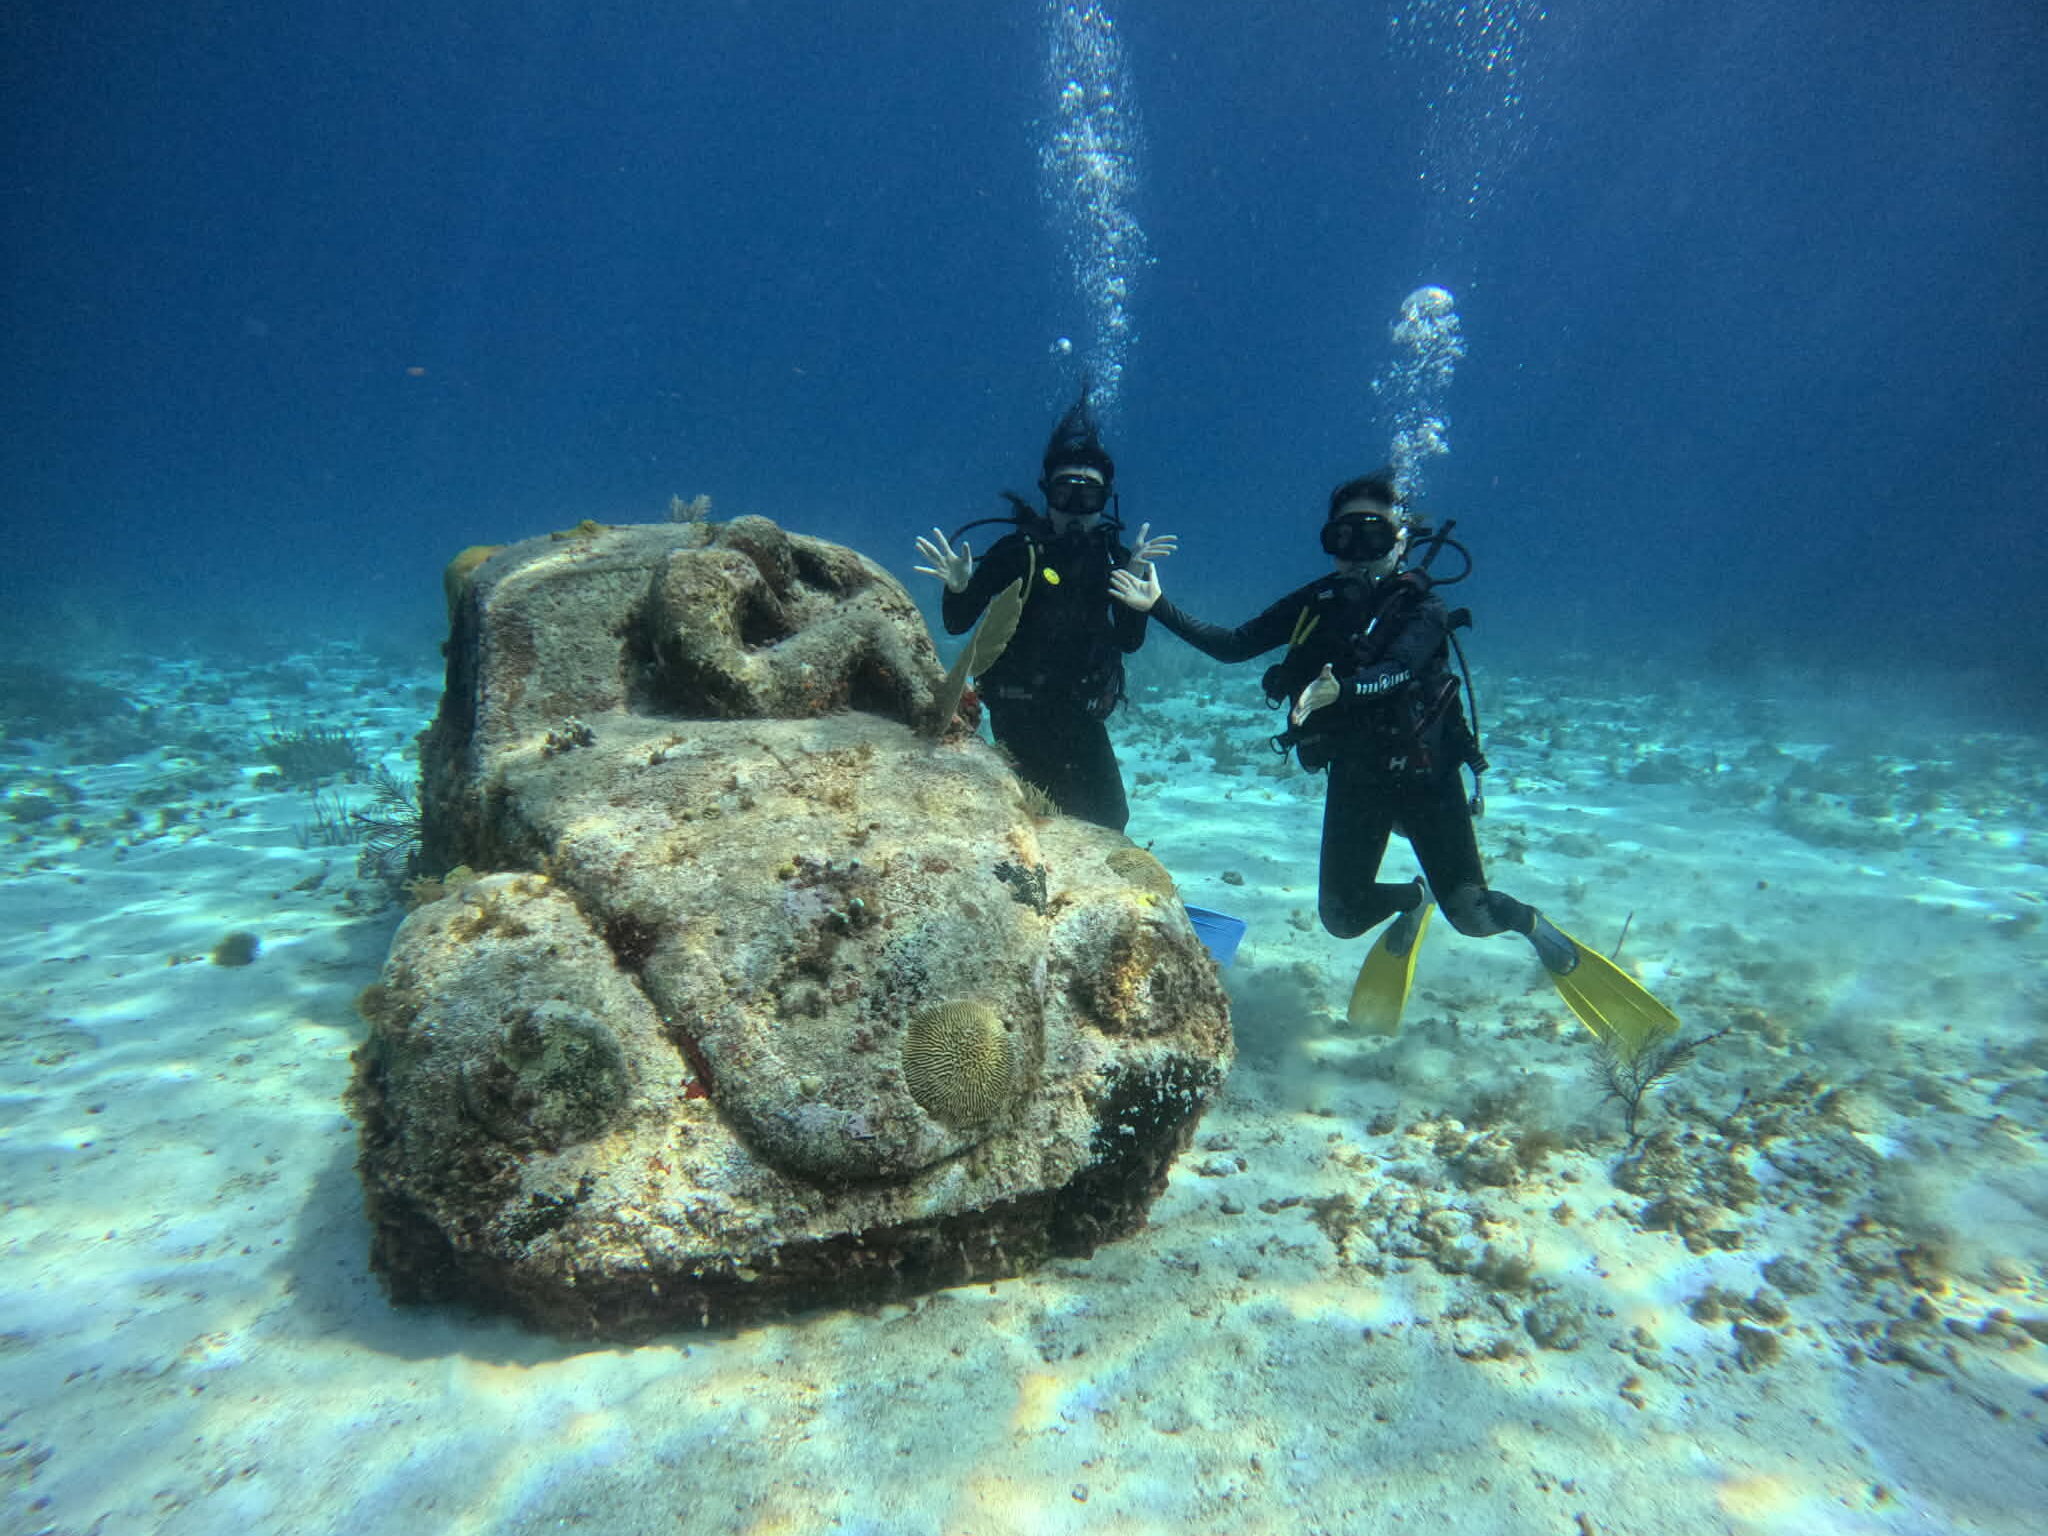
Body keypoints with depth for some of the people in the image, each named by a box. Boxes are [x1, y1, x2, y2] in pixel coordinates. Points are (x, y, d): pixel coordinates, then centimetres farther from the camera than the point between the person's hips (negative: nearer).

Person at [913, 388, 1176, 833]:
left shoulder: (1108, 554, 0)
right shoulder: (1017, 550, -11)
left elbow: (1130, 641, -1)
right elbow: (956, 625, -10)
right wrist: (957, 585, -30)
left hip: (1080, 713, 5)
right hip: (1021, 712, -5)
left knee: (1110, 820, 14)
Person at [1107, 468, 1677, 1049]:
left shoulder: (1421, 608, -14)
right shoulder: (1317, 602, -2)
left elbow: (1395, 672, -33)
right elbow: (1231, 645, -1)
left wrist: (1339, 689, -53)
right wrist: (1158, 607, -9)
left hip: (1425, 773, -4)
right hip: (1353, 779, 4)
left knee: (1471, 914, -7)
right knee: (1342, 917, 5)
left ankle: (1535, 926, 29)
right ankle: (1412, 901, 39)